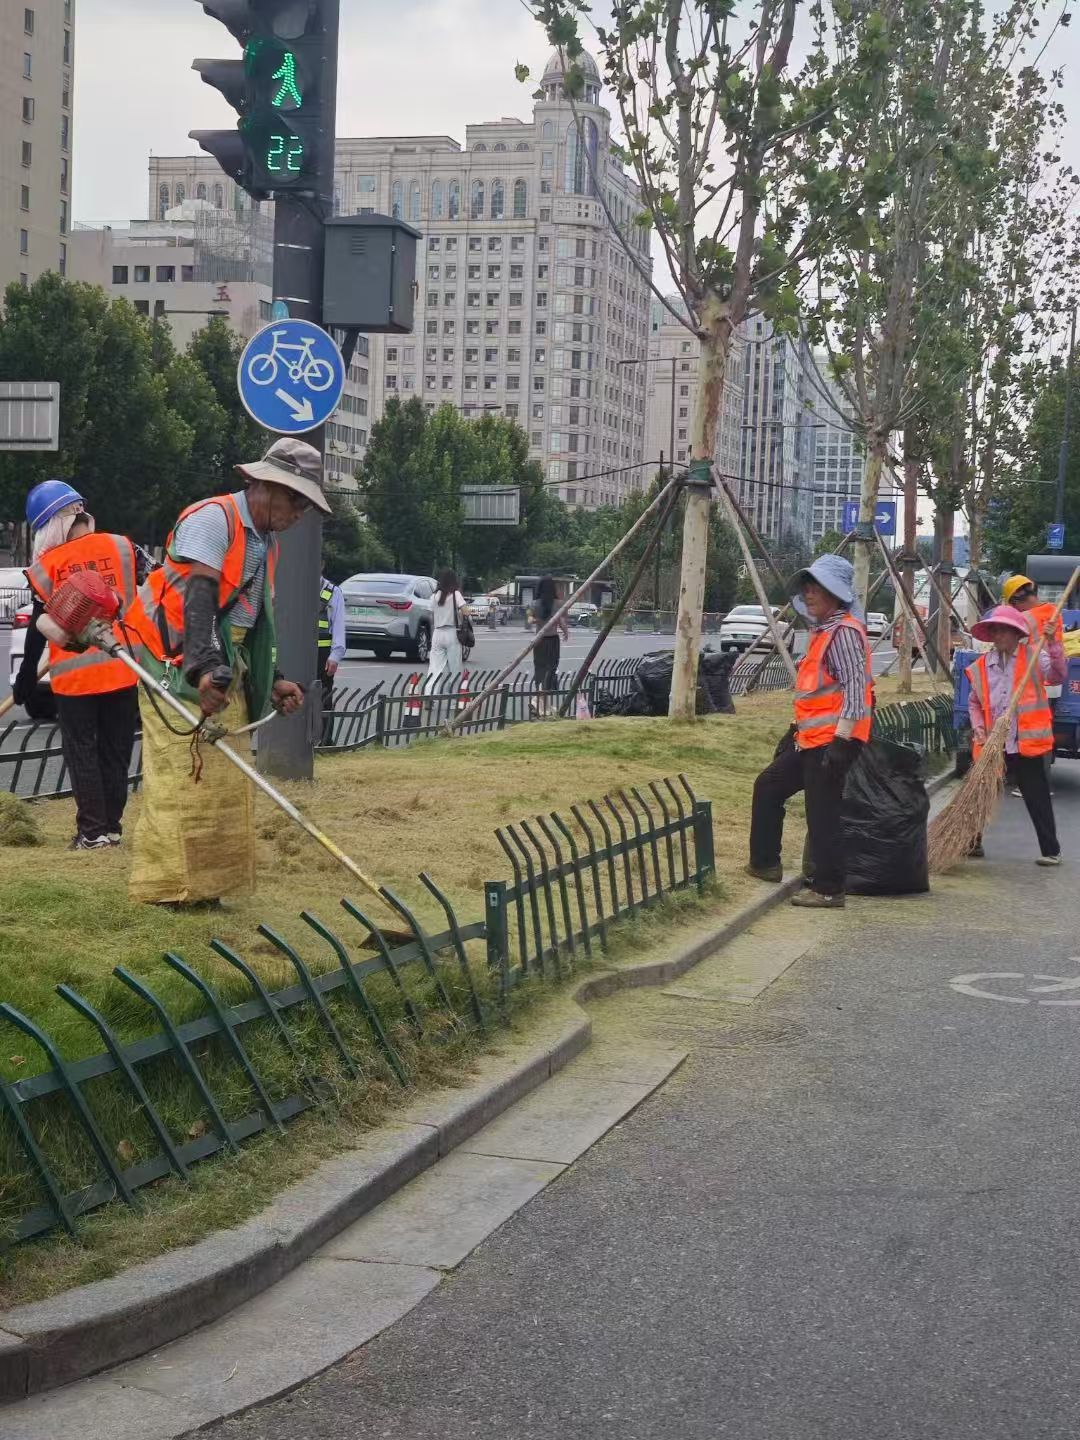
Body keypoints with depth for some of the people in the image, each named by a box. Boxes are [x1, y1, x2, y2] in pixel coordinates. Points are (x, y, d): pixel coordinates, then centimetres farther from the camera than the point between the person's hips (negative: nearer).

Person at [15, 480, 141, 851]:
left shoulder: (46, 566, -5)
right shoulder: (121, 547, -2)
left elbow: (38, 630, -1)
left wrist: (26, 679, 10)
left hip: (74, 675, -2)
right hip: (123, 670, 2)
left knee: (81, 753, 7)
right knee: (115, 751, 13)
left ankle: (93, 830, 3)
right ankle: (111, 825, 16)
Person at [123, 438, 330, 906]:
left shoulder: (266, 542, 15)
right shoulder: (213, 518, -14)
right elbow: (198, 597, -27)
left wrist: (273, 680, 16)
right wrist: (200, 668, -39)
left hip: (223, 672, 9)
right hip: (177, 668, -9)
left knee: (224, 779, 7)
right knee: (181, 777, -9)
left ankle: (207, 882, 13)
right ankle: (168, 886, -4)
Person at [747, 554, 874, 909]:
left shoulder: (845, 632, -14)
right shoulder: (822, 631, 18)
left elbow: (855, 688, -22)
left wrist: (841, 741, -28)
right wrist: (795, 730, 27)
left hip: (831, 741, -11)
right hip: (810, 739, 11)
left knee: (822, 815, -8)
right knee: (768, 786, 17)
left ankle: (828, 890, -2)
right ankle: (764, 863, 26)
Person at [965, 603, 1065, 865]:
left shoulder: (1033, 657, -2)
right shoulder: (980, 667, 6)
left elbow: (1058, 675, -18)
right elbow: (974, 703, 16)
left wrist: (1052, 643, -28)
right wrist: (977, 727, 0)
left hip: (1026, 743, -3)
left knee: (1038, 798, 3)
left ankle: (1051, 850, 11)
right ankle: (972, 842, 24)